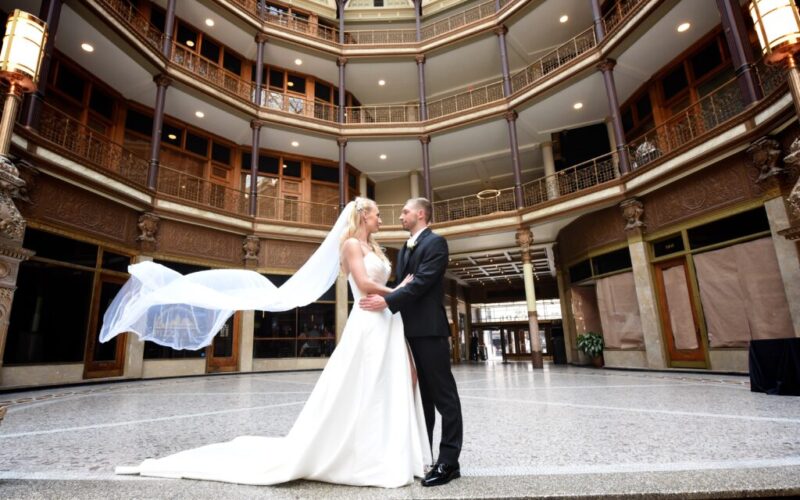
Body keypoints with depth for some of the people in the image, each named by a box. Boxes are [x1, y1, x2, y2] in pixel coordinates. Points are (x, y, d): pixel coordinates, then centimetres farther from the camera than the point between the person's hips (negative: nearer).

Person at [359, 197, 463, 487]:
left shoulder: (435, 242, -7)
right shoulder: (405, 249, 19)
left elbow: (422, 282, -18)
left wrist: (387, 301, -22)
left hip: (430, 329, -9)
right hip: (410, 330, 9)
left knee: (443, 395, -1)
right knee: (421, 395, 15)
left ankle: (449, 461, 7)